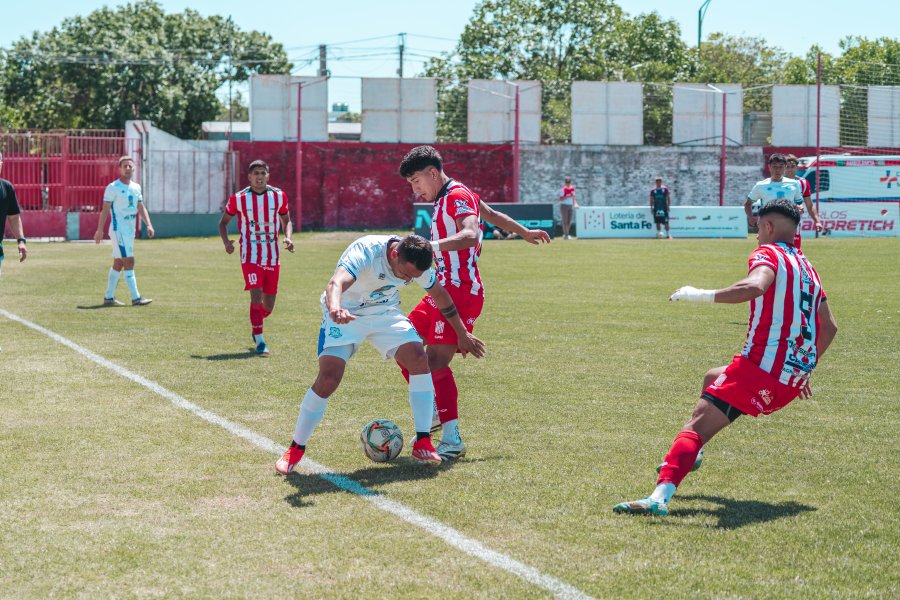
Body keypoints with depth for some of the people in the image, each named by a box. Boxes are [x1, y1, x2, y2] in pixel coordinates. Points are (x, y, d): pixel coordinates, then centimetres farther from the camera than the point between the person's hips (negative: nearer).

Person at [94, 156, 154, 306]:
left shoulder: (136, 187, 13)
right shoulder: (113, 187, -8)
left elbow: (141, 208, 11)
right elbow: (105, 209, -10)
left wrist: (149, 225, -3)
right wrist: (99, 230, -16)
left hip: (130, 230, 8)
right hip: (118, 230, -8)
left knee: (118, 264, 11)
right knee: (129, 262, -12)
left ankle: (108, 297, 16)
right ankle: (136, 298, -14)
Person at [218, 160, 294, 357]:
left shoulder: (279, 196, 2)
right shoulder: (238, 199, -3)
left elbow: (286, 220, 15)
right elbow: (223, 222, 9)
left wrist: (288, 237, -5)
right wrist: (226, 241, -10)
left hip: (272, 257, 3)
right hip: (250, 256, -3)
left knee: (268, 305, 8)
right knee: (257, 296, -16)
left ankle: (255, 326, 39)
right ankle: (259, 341, -8)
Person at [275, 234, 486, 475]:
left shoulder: (417, 263, -15)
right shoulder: (365, 251, -33)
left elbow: (439, 294, 6)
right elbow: (336, 284, -51)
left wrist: (462, 333, 14)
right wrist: (335, 308, -74)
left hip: (386, 313, 5)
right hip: (345, 315, -4)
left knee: (419, 359, -17)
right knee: (328, 378, -20)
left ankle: (423, 443, -8)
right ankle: (295, 450, -2)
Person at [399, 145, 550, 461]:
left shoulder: (458, 196, -13)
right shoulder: (446, 198, 18)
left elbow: (470, 235, -31)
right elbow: (491, 214, 32)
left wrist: (429, 246, -42)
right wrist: (524, 233, 47)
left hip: (460, 293, -10)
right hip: (443, 290, 10)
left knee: (436, 363, -16)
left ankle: (452, 441, -15)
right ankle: (436, 414, 21)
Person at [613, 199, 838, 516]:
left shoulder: (768, 253, -4)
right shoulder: (807, 267, 21)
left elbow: (755, 286, -28)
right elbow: (829, 327, 25)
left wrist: (703, 295, -21)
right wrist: (803, 369, 33)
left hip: (760, 367, -9)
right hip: (794, 380, 9)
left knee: (698, 424, -18)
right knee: (713, 379, 33)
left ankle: (660, 497, -38)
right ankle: (686, 456, 38)